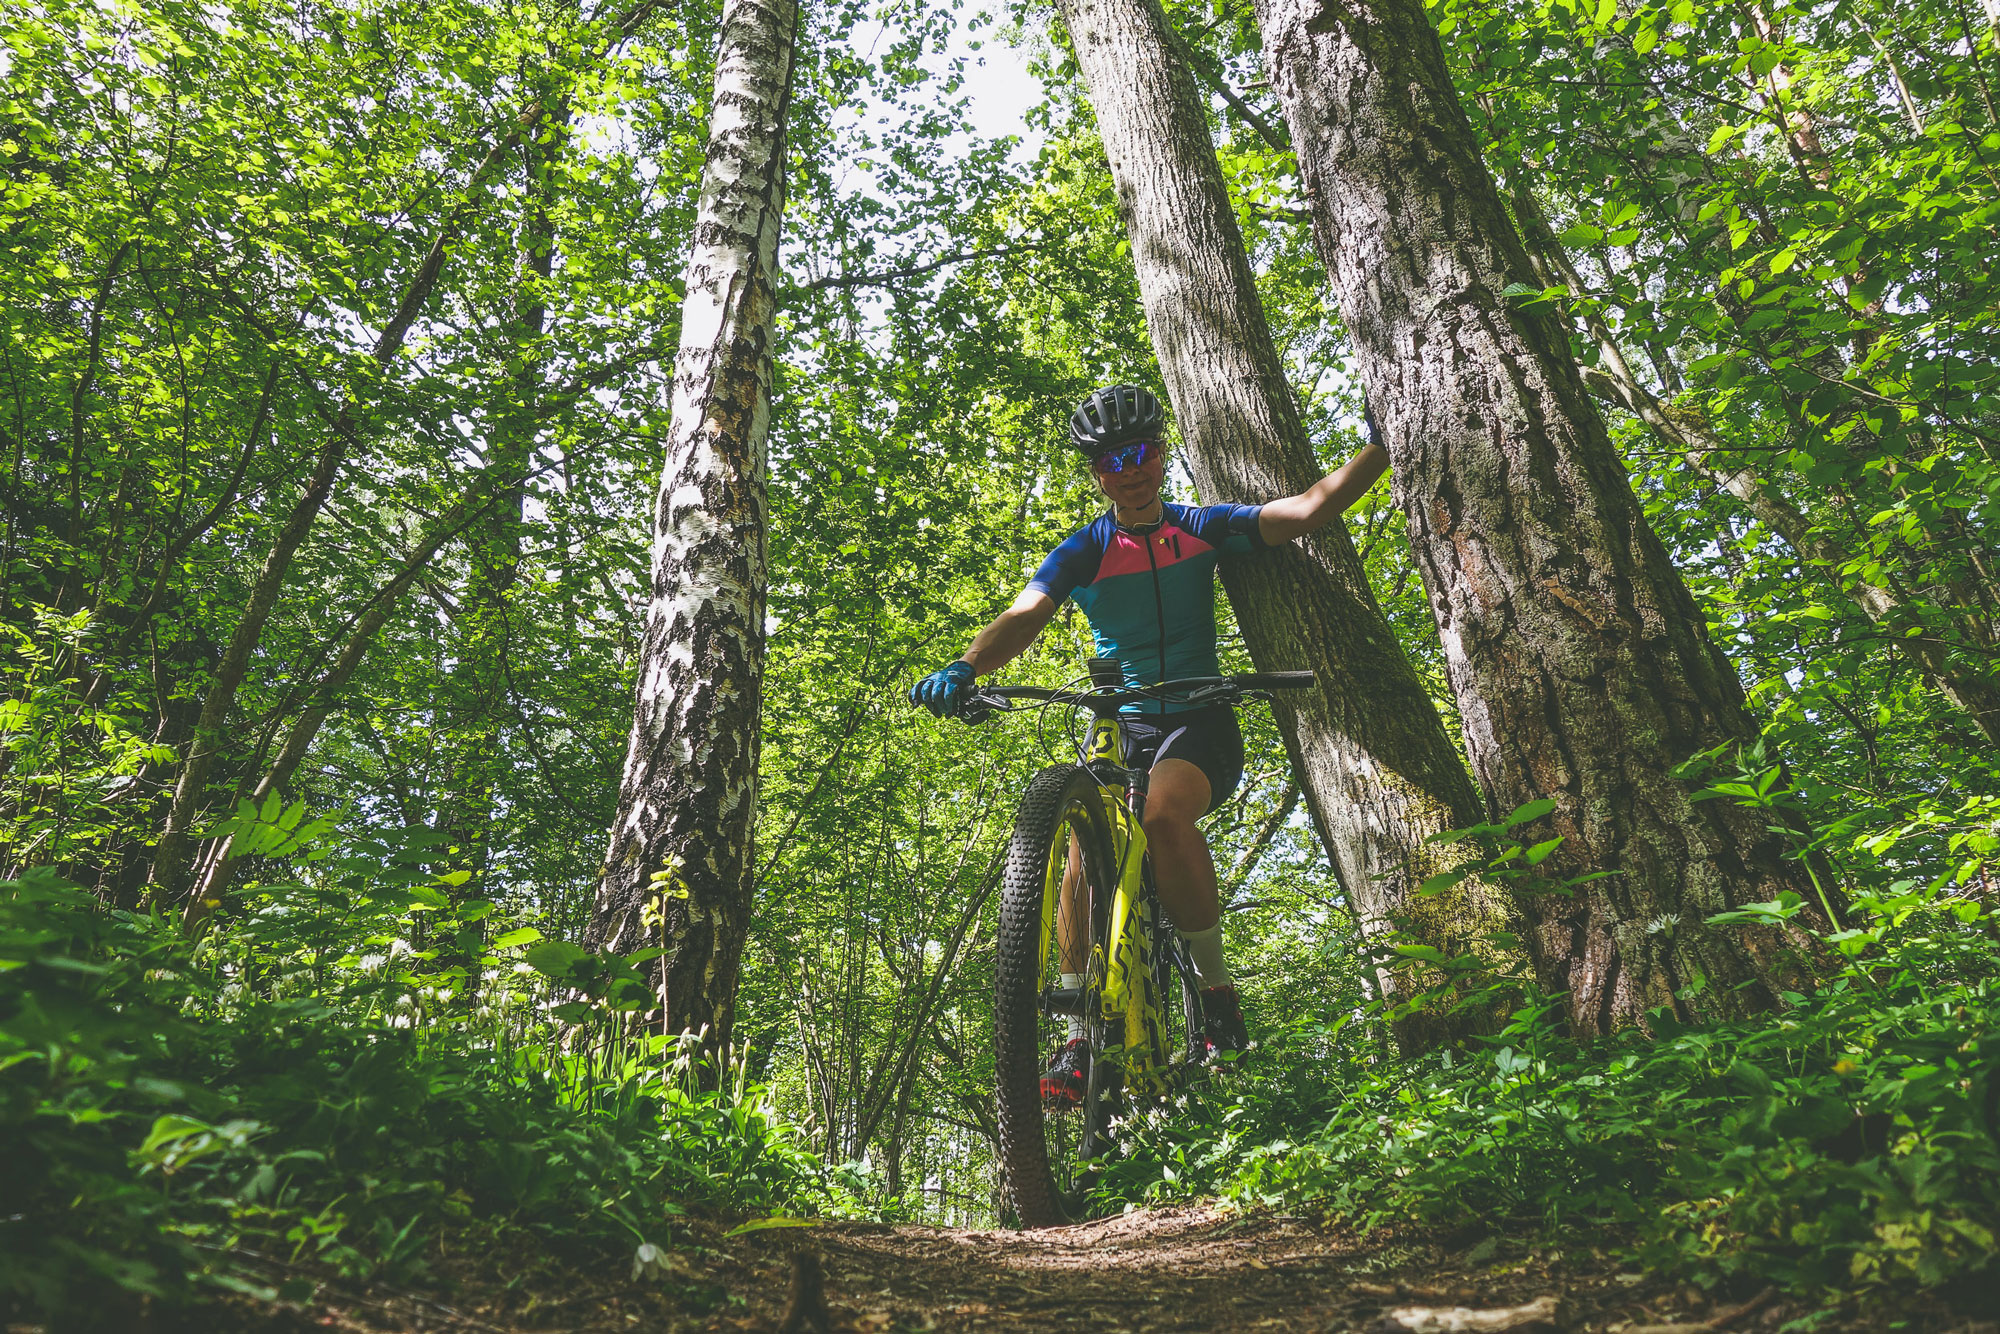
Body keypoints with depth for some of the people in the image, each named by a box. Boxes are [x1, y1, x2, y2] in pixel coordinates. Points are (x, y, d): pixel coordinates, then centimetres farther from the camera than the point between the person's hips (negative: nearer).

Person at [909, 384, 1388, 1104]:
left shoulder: (1201, 528, 3)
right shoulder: (1083, 551, 0)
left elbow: (1310, 508, -5)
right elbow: (1023, 617, -15)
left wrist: (1381, 445, -17)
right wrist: (962, 672, -33)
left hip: (1200, 721, -1)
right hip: (1117, 724, 1)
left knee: (1165, 812, -33)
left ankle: (1215, 986, -14)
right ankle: (1078, 1039, -6)